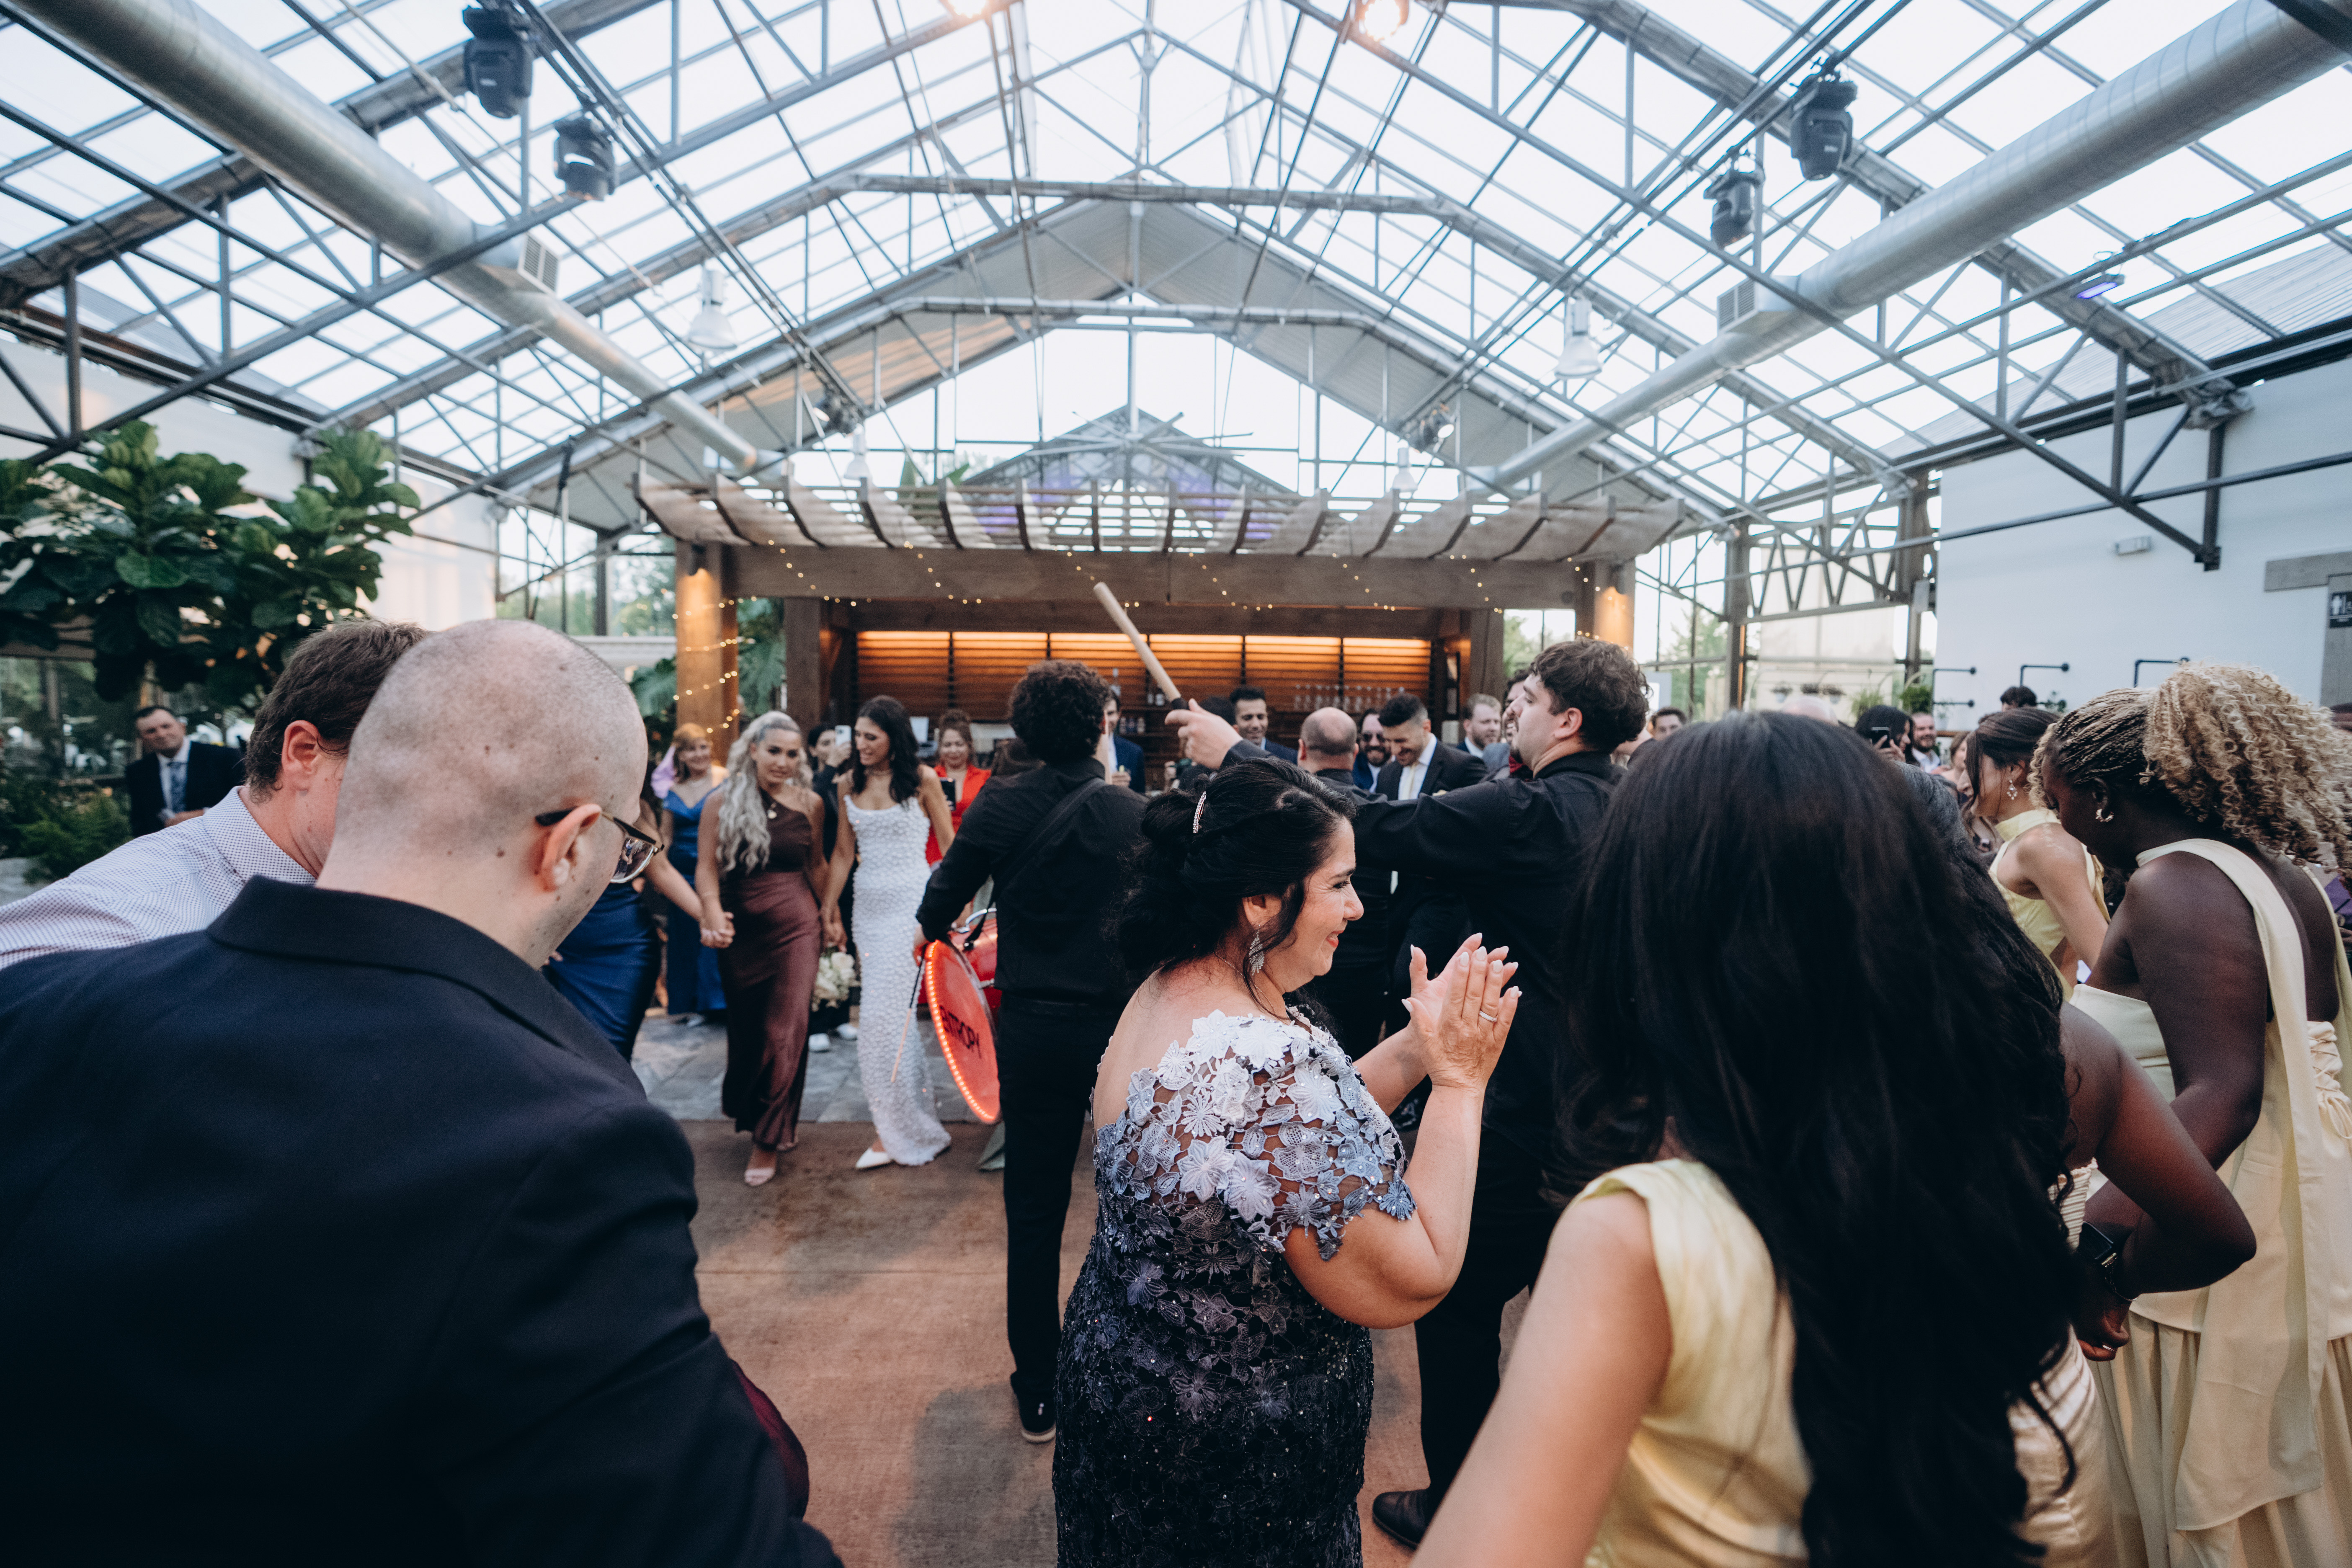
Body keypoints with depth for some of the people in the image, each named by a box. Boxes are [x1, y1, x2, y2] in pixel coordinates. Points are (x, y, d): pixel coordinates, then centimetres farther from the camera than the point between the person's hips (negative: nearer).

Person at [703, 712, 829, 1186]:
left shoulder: (810, 803, 1)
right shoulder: (724, 801, -3)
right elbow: (707, 867, -6)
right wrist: (713, 913, -21)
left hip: (797, 925, -1)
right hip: (741, 930, 1)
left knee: (786, 1033, -5)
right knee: (747, 1029, 14)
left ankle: (769, 1139, 9)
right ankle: (752, 1112, 39)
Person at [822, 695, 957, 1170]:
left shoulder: (923, 780, -6)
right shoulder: (848, 784, 7)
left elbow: (950, 845, 0)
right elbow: (844, 852, 12)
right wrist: (829, 911, 12)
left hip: (912, 902, -5)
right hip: (869, 903, 5)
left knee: (886, 1015, -8)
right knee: (890, 1013, 8)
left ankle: (893, 1131, 3)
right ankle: (911, 1117, 22)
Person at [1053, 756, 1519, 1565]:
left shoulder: (1163, 995, -5)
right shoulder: (1273, 1065, -34)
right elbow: (1412, 1284, -25)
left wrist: (1416, 1048, -3)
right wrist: (1459, 1080, -18)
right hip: (1231, 1468, -8)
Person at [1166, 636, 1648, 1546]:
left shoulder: (1528, 813, -23)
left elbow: (1366, 828, -25)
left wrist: (1235, 754, -16)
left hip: (1515, 1112, -8)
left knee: (1460, 1309, 11)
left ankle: (1453, 1506, 28)